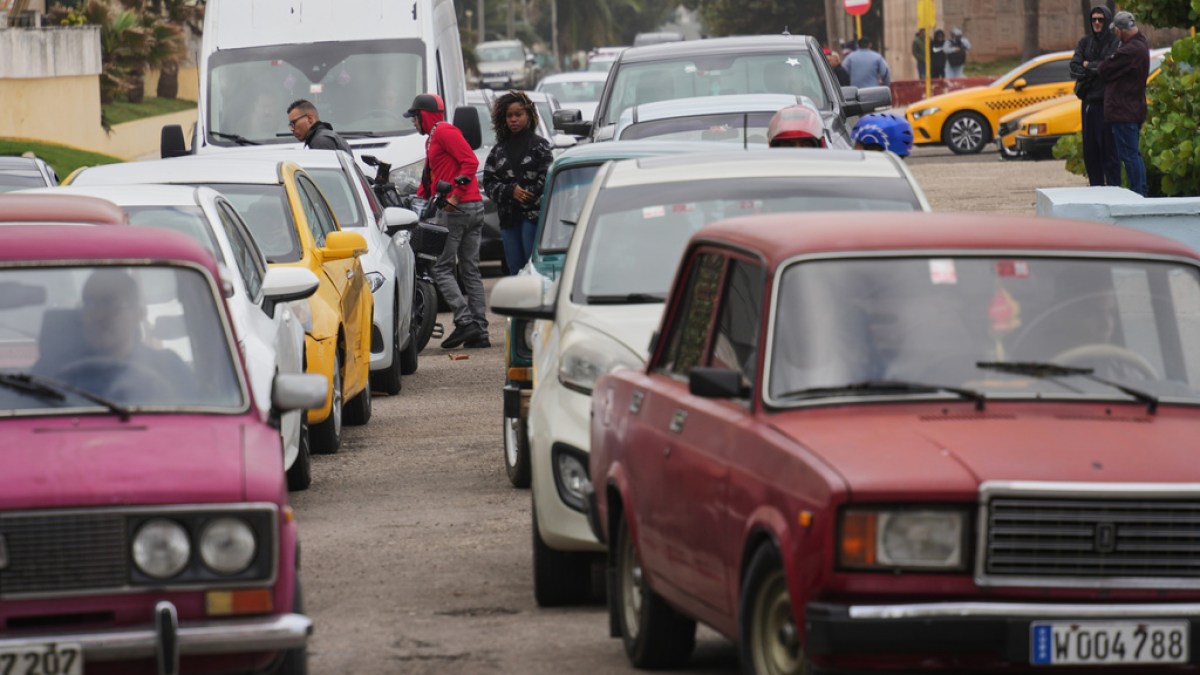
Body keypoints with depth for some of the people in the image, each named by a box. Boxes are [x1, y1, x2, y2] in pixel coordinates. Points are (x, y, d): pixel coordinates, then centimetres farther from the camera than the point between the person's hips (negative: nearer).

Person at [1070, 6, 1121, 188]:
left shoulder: (1115, 42, -3)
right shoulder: (1085, 42, 12)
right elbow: (1074, 68, 2)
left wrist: (1088, 66, -4)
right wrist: (1097, 68, -10)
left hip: (1107, 101, -5)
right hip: (1088, 101, 5)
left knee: (1108, 146, -8)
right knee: (1090, 149, 6)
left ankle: (1113, 187, -6)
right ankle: (1095, 187, 12)